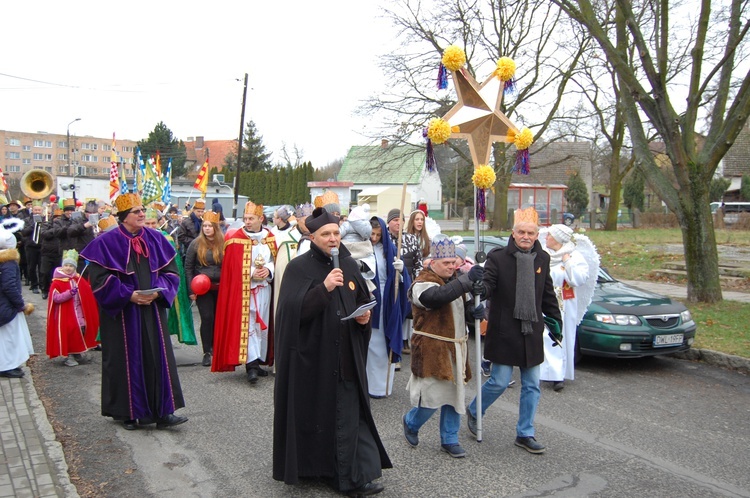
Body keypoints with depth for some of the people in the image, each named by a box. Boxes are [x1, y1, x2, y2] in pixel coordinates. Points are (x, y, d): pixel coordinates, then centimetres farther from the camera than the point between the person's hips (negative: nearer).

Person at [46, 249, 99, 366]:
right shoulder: (57, 282, -7)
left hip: (79, 315, 5)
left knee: (81, 331, 9)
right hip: (65, 315, -5)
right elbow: (55, 297, -17)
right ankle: (68, 356, 8)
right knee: (69, 334, -4)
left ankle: (77, 353, 26)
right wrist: (69, 293, -26)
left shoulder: (79, 280, 8)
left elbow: (88, 292, 20)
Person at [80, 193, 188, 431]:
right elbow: (99, 278, -9)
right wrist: (129, 295, -17)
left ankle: (162, 411, 7)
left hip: (152, 309, 4)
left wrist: (158, 291, -9)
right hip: (122, 311, -3)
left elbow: (170, 271, 8)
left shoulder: (155, 239, 7)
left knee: (158, 357, 2)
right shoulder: (106, 242, -5)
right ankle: (128, 412, 19)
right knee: (127, 360, 4)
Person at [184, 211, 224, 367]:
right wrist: (191, 289, -3)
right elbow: (188, 267, 3)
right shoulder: (196, 244, 0)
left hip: (221, 288, 1)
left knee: (219, 318, 6)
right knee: (207, 318, -6)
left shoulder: (224, 243, 1)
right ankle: (207, 352, 3)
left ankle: (215, 348, 24)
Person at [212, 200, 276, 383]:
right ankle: (251, 365, -10)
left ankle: (258, 361, 19)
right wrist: (251, 273, -18)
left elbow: (275, 260, 10)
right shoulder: (236, 240, -5)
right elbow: (231, 267, -6)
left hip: (264, 288, 5)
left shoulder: (269, 238, 6)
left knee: (263, 324, 9)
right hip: (243, 289, -5)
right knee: (248, 325, -9)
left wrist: (269, 270, -11)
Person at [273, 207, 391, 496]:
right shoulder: (299, 267, -8)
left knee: (349, 412, 5)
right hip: (311, 356, -4)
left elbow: (364, 299, 19)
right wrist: (324, 288, -28)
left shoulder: (348, 265, 7)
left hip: (346, 355, 4)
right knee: (313, 411, 8)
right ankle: (307, 465, 29)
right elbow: (292, 310, -20)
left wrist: (365, 314, -3)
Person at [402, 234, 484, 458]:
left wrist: (472, 311, -4)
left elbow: (461, 307, 20)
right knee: (433, 396, -6)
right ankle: (411, 422, 24)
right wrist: (467, 279, -43)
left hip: (454, 348, 8)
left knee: (454, 393, 11)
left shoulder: (453, 280, 13)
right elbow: (439, 295, -36)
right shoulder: (422, 284, -14)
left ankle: (449, 439, 25)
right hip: (432, 350, -8)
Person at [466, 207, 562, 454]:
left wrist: (556, 320, 16)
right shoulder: (498, 257, -10)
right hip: (504, 332, -5)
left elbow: (547, 294, 15)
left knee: (532, 385, 10)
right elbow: (487, 284, -20)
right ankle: (473, 412, 28)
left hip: (532, 332, 5)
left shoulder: (542, 259, 6)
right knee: (499, 382, 0)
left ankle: (525, 434, 26)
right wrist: (480, 288, -42)